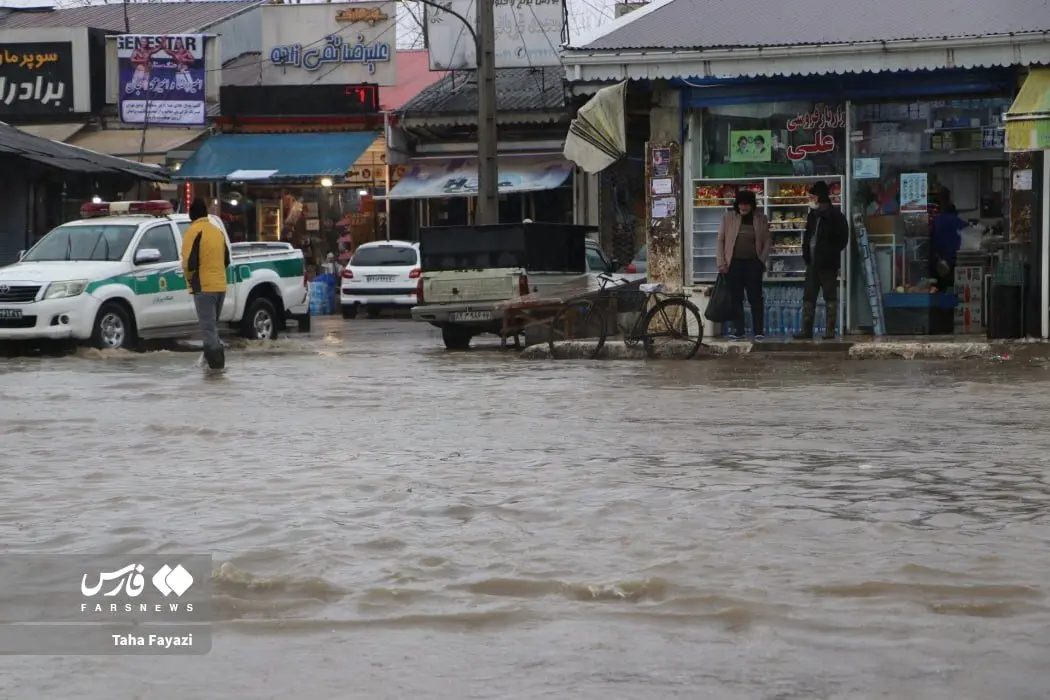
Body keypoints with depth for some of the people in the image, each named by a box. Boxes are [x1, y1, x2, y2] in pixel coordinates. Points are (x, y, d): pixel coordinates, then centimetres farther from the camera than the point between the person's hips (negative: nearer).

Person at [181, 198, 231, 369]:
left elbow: (189, 261, -15)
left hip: (204, 287, -7)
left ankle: (216, 363, -11)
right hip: (220, 286, 7)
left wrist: (190, 279, 1)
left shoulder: (194, 231, -9)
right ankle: (217, 360, 20)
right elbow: (226, 260, 20)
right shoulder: (218, 231, 15)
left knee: (208, 328, -6)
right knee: (213, 326, 18)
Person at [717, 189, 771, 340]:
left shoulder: (761, 219, 4)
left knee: (755, 298, -3)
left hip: (753, 263, -1)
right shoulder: (728, 218, 4)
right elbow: (720, 240, 5)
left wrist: (763, 261, -3)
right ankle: (738, 330, 10)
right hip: (734, 263, 1)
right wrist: (721, 262, -2)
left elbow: (767, 242, 8)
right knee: (736, 298, 4)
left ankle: (758, 331, -1)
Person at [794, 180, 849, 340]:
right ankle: (806, 330, 5)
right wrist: (806, 254, 5)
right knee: (808, 297, 4)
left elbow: (842, 240, -9)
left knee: (830, 296, -1)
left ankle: (830, 331, 1)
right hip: (812, 262, 7)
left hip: (828, 264, -7)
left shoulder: (835, 216, -8)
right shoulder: (813, 216, 13)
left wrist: (828, 254, -15)